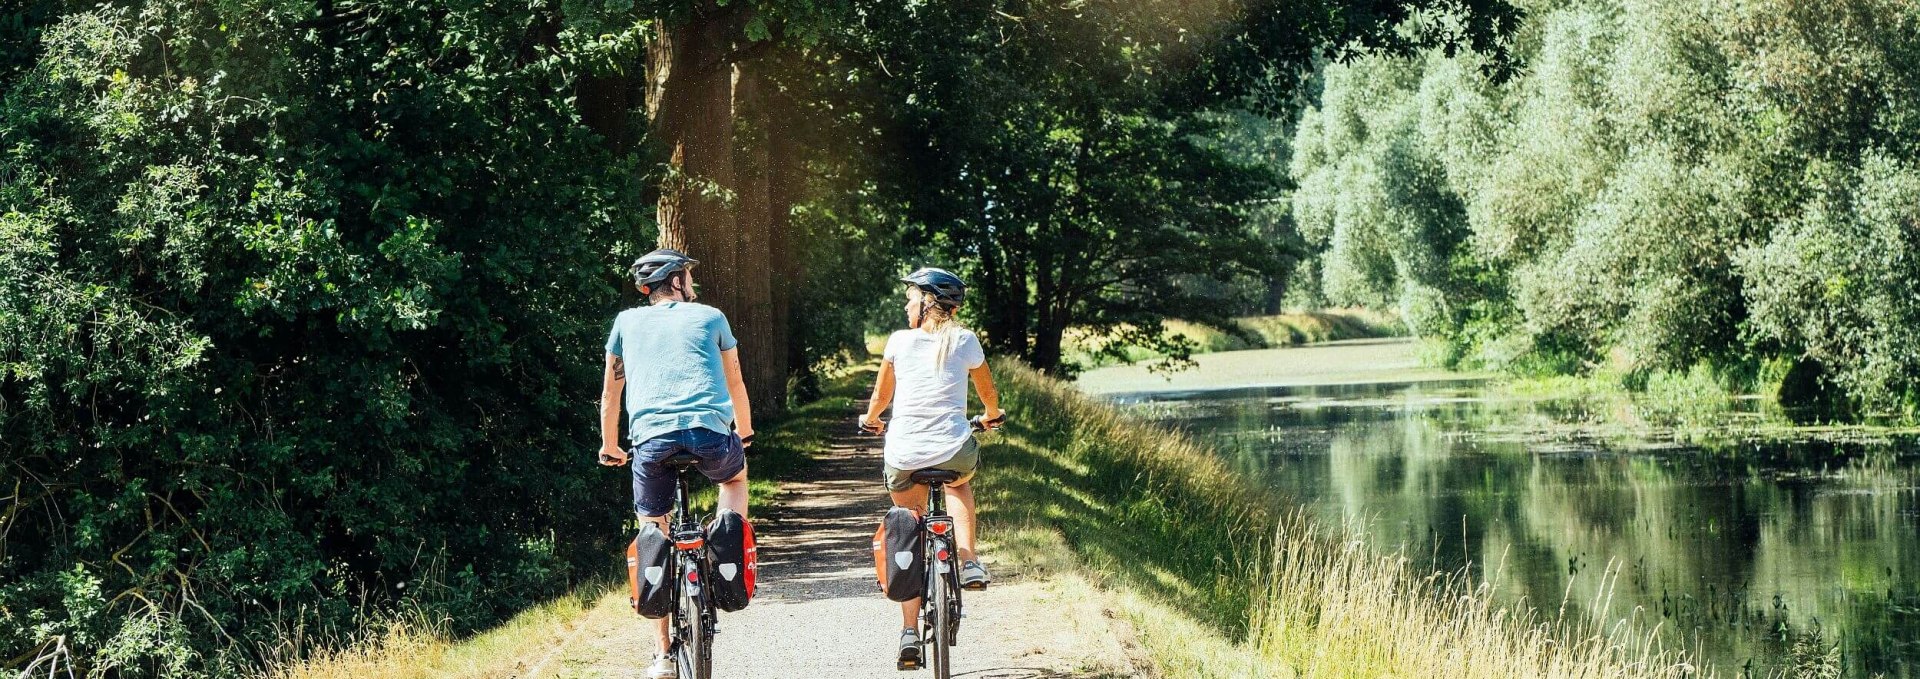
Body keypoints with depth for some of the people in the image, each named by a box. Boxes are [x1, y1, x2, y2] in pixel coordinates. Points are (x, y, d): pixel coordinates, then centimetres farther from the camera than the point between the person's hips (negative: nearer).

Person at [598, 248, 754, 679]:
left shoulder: (627, 322, 22)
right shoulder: (710, 317, 19)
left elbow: (610, 393, 27)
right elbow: (735, 384, 29)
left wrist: (609, 447, 42)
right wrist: (744, 434, 46)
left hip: (651, 437, 1)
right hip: (710, 433, 0)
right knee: (735, 474, 35)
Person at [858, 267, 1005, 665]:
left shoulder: (900, 341, 3)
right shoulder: (965, 341, 4)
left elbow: (881, 396, 15)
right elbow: (988, 393, 19)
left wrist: (870, 420, 37)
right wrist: (991, 417, 42)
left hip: (904, 456, 0)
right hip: (953, 451, 0)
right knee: (959, 484, 37)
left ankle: (910, 632, 9)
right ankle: (969, 563, 19)